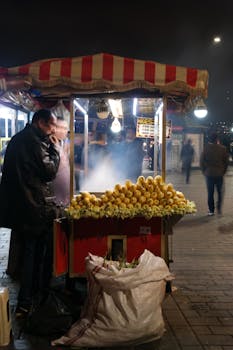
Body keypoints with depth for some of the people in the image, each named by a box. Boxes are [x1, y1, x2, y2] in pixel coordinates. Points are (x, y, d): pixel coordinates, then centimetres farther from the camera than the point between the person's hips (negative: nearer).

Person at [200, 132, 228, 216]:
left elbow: (201, 161, -2)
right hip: (219, 174, 0)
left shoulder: (206, 148, -5)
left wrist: (204, 171, 10)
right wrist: (223, 171, 11)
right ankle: (219, 208, 2)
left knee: (210, 193, 6)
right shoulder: (222, 148, -5)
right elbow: (226, 161, 0)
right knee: (220, 192, 12)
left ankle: (211, 210, 6)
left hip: (209, 174, 0)